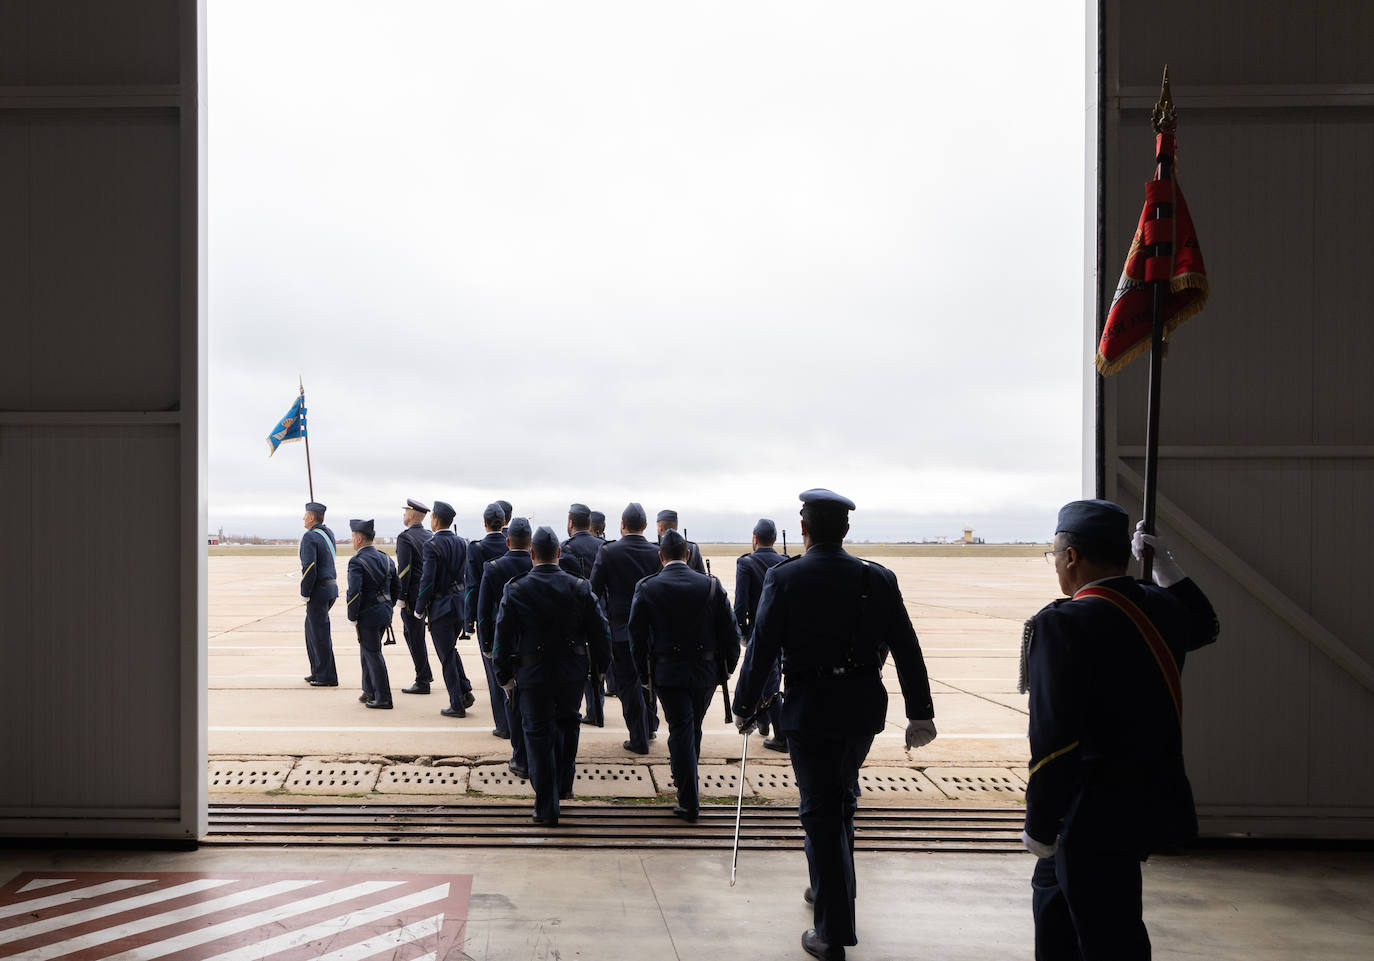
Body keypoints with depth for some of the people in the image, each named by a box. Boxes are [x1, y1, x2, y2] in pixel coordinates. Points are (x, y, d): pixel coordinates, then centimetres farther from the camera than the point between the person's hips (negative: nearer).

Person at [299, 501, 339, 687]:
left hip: (318, 590, -9)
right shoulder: (328, 533, 9)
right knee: (311, 628, 20)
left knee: (320, 633, -2)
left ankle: (327, 677, 3)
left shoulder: (309, 537, -16)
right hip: (331, 587, 9)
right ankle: (318, 670, 26)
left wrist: (305, 593, -13)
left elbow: (309, 568, -23)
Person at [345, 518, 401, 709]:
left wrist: (352, 618, -13)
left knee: (373, 654, -1)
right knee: (367, 651, 21)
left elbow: (354, 593, -23)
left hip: (367, 615, -8)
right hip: (384, 614, 8)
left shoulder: (356, 562, -15)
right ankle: (370, 691, 28)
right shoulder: (386, 559, 8)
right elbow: (397, 587, 13)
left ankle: (383, 699, 3)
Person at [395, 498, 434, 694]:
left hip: (413, 595, -8)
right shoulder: (430, 537, 10)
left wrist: (400, 597, -13)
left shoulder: (405, 537, -14)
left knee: (415, 636, -1)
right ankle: (426, 674, 24)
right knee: (412, 632, 21)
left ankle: (422, 682, 3)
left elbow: (404, 569, -18)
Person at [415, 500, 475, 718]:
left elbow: (428, 580, -18)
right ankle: (466, 692, 17)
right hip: (460, 603, 7)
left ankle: (457, 705, 8)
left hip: (440, 607, -7)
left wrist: (419, 608, -7)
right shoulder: (462, 543, 5)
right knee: (450, 649, 23)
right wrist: (462, 598, 18)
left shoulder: (432, 545, -16)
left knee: (447, 655, 3)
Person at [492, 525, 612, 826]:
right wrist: (600, 666, 12)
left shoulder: (515, 590, -8)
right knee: (567, 722, 25)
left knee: (539, 735, 7)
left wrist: (505, 676, 3)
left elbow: (503, 636, -6)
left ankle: (547, 808, 10)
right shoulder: (579, 587, -5)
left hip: (532, 675, -2)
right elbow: (600, 631, -1)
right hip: (572, 672, 2)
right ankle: (563, 785, 34)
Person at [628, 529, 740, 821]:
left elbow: (637, 636, -4)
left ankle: (688, 802, 0)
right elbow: (729, 630, -1)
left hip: (668, 673, -2)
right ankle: (683, 773, 42)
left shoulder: (646, 589, -8)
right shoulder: (711, 586, -5)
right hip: (705, 671, 2)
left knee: (680, 729, 1)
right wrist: (729, 664, 12)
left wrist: (644, 674, 6)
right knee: (694, 726, 21)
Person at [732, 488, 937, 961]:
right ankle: (830, 893, 39)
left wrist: (744, 708, 3)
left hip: (809, 710, -4)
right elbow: (907, 651, 0)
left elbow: (761, 650, -9)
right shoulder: (878, 578, -2)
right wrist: (921, 714, 7)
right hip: (863, 709, 4)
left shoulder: (784, 578, -10)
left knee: (821, 813, 3)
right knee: (842, 801, 23)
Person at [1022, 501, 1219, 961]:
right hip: (1152, 798, 9)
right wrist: (1164, 562, 24)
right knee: (1052, 893, 26)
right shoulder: (1162, 607, 2)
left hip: (1099, 814, -9)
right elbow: (1203, 625, 29)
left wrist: (1040, 828, -14)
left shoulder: (1062, 623, -21)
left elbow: (1054, 738, -24)